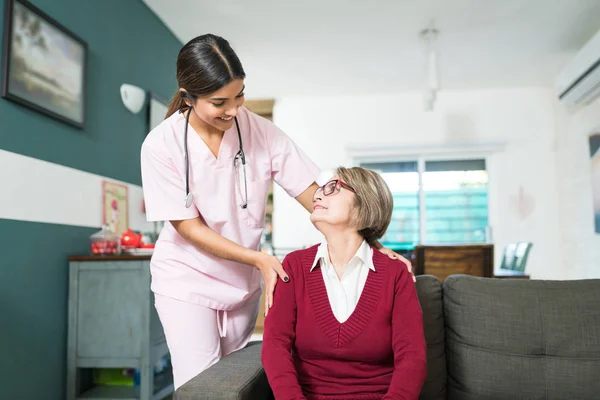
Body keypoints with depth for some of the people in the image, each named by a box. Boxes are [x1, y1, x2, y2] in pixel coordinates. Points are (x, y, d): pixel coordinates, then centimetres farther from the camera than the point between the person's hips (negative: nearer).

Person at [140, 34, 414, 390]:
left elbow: (313, 194, -13)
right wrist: (259, 259, -24)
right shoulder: (161, 145, -17)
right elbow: (187, 226, -16)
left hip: (244, 280, 3)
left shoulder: (261, 131, -13)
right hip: (187, 280, -2)